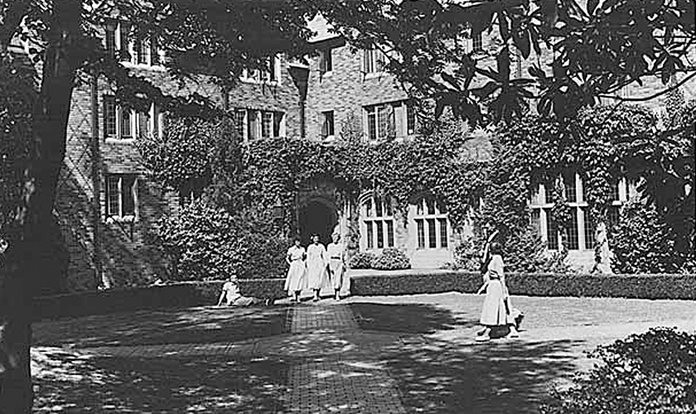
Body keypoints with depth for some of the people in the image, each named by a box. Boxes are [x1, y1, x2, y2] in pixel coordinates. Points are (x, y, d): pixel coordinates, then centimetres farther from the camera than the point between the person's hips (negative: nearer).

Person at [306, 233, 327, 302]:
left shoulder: (321, 246, 6)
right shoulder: (310, 247, 7)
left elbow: (324, 256, 6)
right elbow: (308, 257, 9)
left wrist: (325, 264, -1)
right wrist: (308, 266, 3)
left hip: (320, 264, 0)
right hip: (312, 264, 0)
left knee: (320, 280, -2)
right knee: (313, 280, -10)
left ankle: (318, 294, 12)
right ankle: (315, 296, -14)